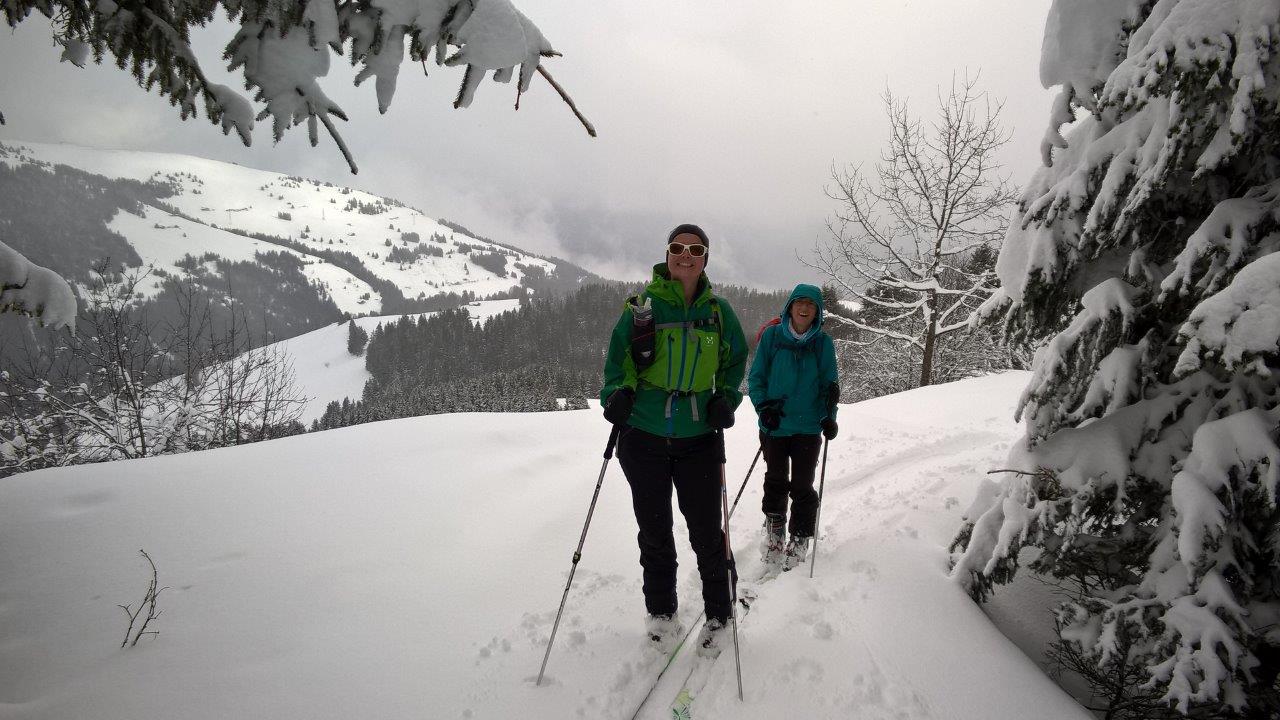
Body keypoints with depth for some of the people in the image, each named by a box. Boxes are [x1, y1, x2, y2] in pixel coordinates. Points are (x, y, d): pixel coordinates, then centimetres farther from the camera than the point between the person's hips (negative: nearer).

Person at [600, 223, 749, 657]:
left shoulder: (717, 310, 3)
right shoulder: (643, 305, -1)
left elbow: (736, 359, 16)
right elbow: (618, 356, 7)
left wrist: (726, 398, -1)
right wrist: (616, 393, -11)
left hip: (698, 439, 0)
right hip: (644, 437, 0)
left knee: (706, 532, 3)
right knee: (654, 531, 11)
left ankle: (719, 614, 24)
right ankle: (660, 612, 30)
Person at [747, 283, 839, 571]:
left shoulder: (823, 342, -1)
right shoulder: (771, 336, -3)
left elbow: (830, 385, 6)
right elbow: (756, 377, 2)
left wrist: (829, 417, -6)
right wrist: (763, 406, -11)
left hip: (808, 427, 0)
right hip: (774, 425, 0)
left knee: (802, 486, 2)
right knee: (776, 481, 12)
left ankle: (799, 540, 17)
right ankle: (774, 529, 32)